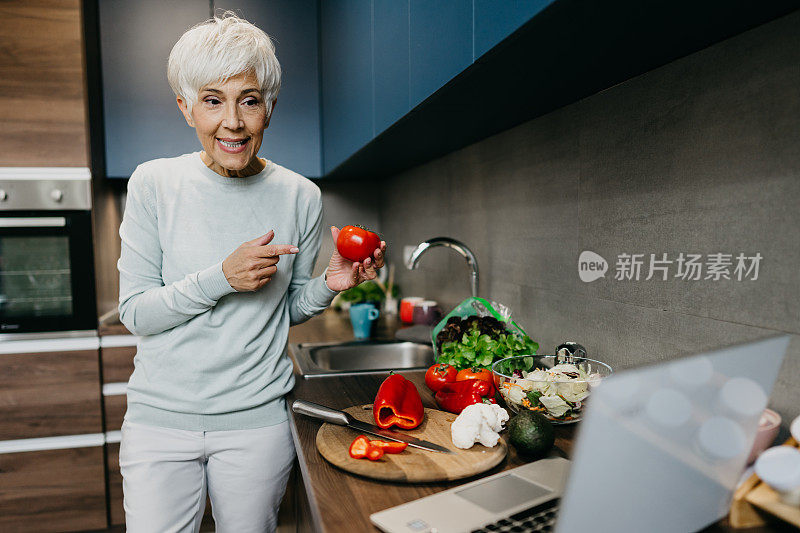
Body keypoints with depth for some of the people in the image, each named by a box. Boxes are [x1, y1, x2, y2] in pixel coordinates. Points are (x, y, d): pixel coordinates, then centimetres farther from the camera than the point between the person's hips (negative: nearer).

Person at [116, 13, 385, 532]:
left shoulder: (300, 196, -4)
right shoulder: (153, 184, -7)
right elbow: (135, 312, -7)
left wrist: (329, 285, -15)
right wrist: (222, 278, -22)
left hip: (257, 420, 1)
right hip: (161, 415, 0)